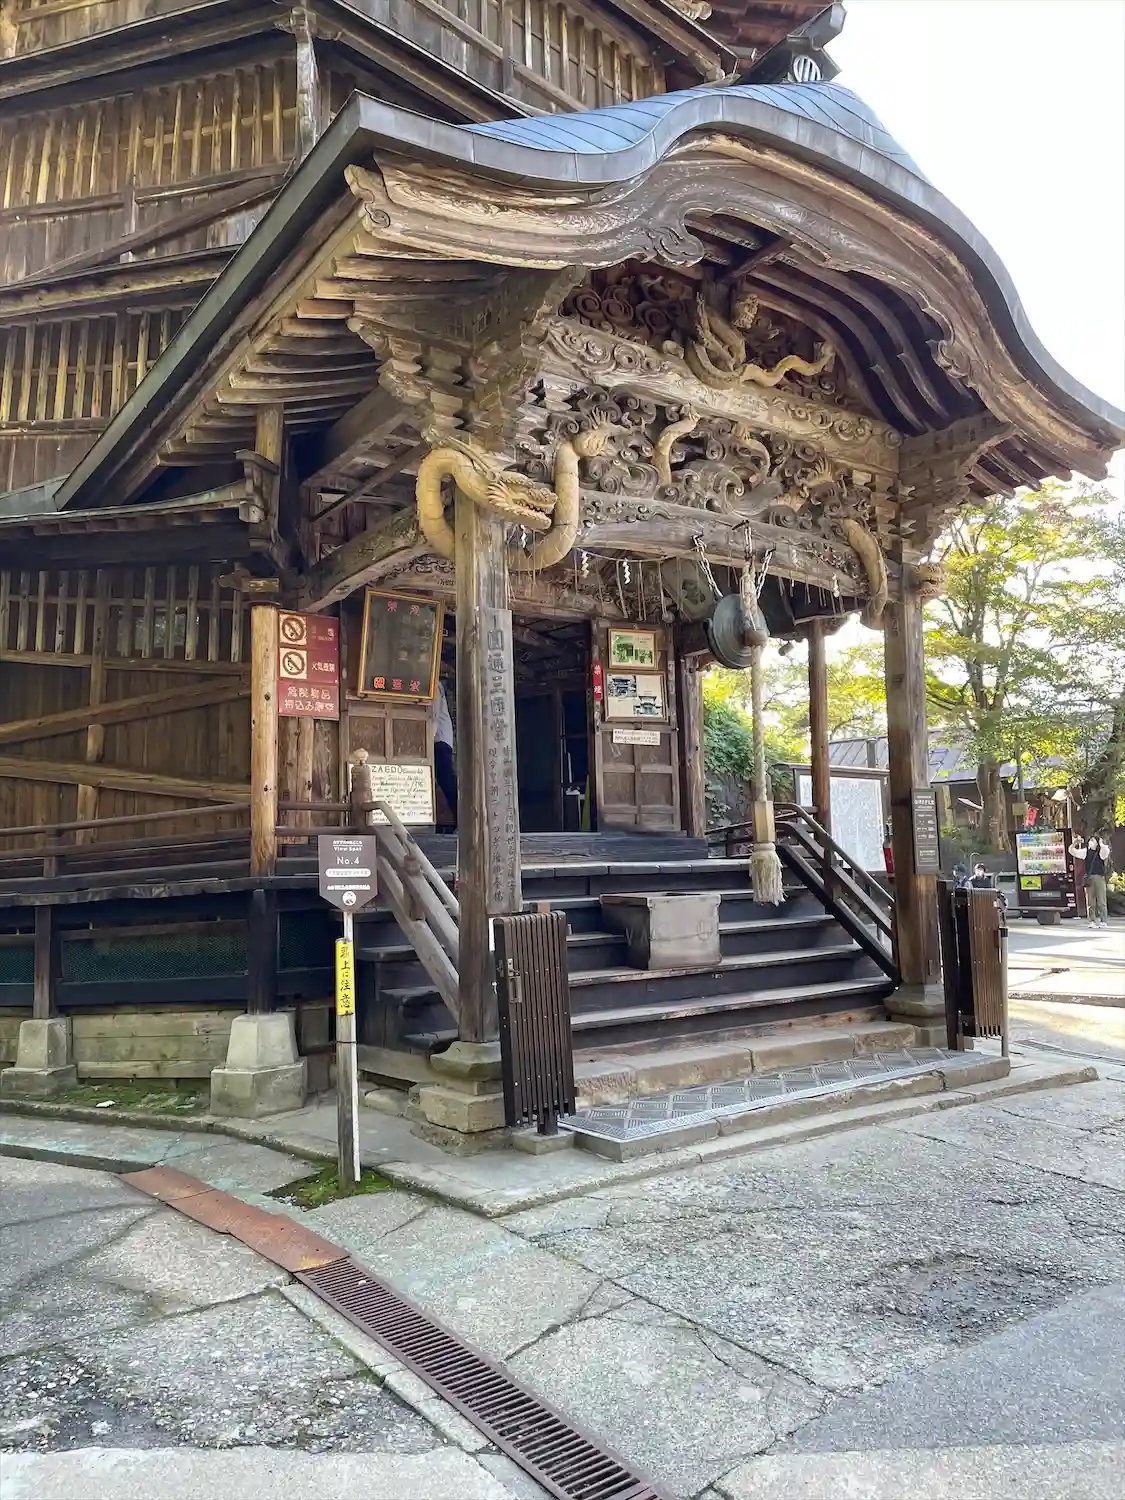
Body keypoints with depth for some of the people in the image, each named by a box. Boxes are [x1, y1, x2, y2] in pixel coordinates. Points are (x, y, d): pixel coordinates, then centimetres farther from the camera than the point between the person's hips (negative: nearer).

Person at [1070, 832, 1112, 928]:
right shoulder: (1085, 851, 12)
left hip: (1099, 878, -3)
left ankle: (1104, 921, 1)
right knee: (1090, 902, 4)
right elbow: (1072, 851, 8)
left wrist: (1101, 844, -13)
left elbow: (1106, 850, -21)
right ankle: (1092, 921, 8)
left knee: (1101, 901, -3)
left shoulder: (1101, 851, 2)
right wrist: (1075, 843, -6)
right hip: (1088, 878, 3)